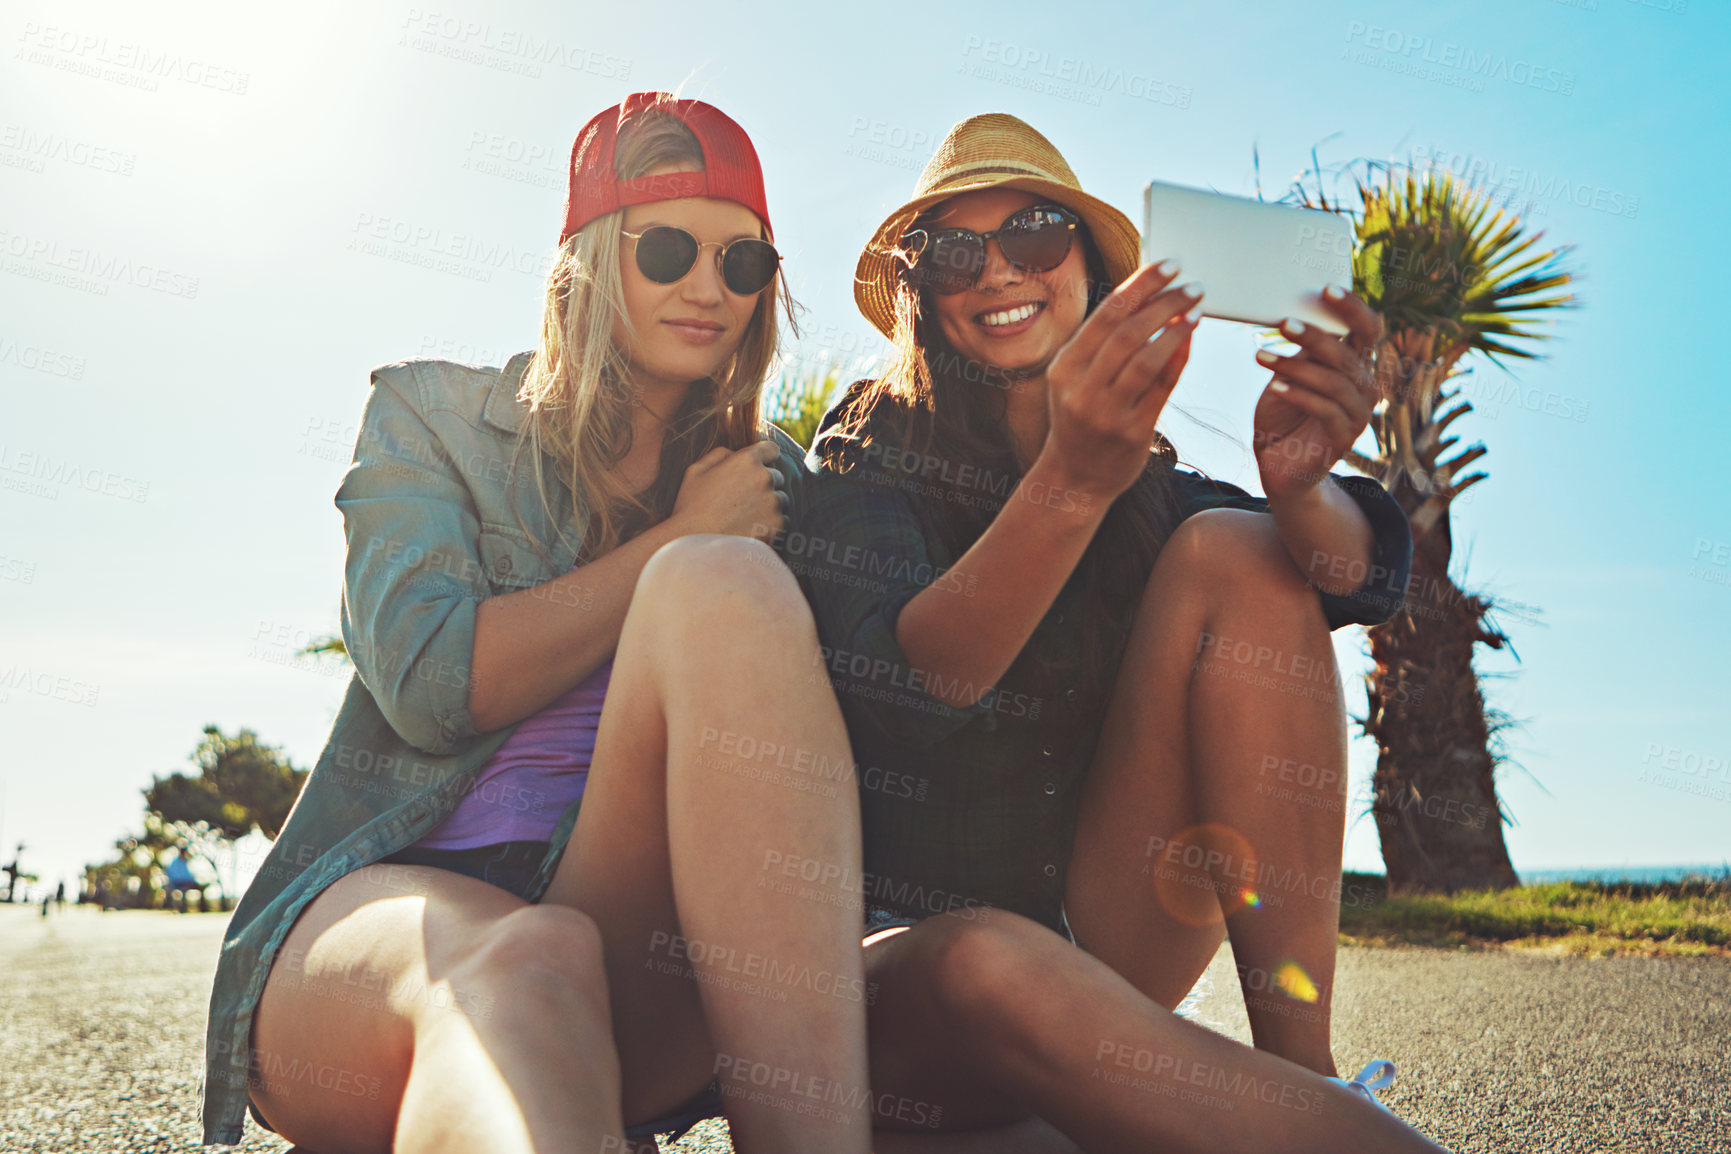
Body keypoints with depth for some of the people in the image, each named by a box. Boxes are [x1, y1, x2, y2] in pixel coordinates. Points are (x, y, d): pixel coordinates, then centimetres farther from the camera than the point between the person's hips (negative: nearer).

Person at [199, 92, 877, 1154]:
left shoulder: (766, 483, 16)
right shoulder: (432, 416, 10)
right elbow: (430, 685, -7)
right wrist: (681, 539, -4)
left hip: (635, 931, 2)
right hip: (389, 901, -1)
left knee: (727, 585, -26)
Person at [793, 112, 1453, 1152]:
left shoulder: (1142, 473, 6)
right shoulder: (864, 463, -5)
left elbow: (1357, 578, -12)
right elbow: (896, 688, -25)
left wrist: (1297, 480, -35)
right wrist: (1070, 482, -39)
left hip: (1103, 938, 4)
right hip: (908, 944, -3)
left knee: (1232, 552, -13)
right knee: (985, 963, -40)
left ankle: (1305, 1068, -16)